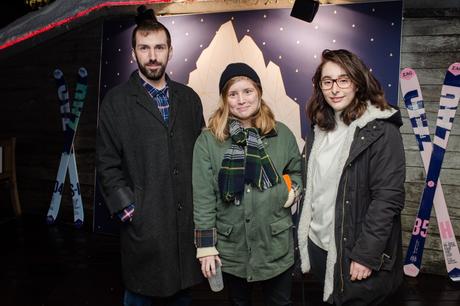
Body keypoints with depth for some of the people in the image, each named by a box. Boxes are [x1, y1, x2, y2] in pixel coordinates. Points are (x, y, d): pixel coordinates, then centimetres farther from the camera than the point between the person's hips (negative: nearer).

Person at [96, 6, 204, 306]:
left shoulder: (189, 97, 8)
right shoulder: (116, 101, -2)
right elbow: (108, 165, -3)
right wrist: (129, 210, -9)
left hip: (189, 219, 3)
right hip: (143, 223, -3)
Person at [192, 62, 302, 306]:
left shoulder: (282, 134, -2)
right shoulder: (208, 140, -8)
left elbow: (297, 173, 13)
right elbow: (202, 197, -8)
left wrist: (292, 190, -8)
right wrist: (206, 246, -9)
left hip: (276, 247, 1)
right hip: (230, 249, -1)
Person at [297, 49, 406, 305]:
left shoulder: (382, 131, -15)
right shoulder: (320, 127, 5)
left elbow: (388, 199, -18)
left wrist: (366, 255, -19)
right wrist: (304, 233, 7)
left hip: (353, 253, -6)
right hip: (317, 244, 6)